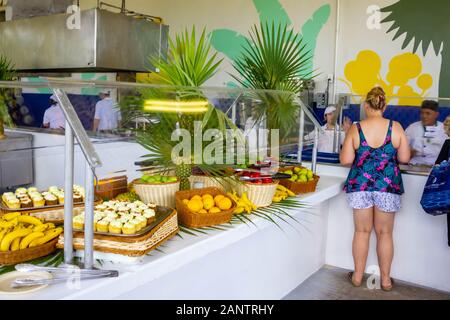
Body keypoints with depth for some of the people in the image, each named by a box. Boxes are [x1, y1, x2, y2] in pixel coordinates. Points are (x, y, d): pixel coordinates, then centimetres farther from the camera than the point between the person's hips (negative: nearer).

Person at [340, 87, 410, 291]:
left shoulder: (356, 129, -6)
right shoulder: (395, 127, -5)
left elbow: (345, 160, -7)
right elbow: (405, 158, -2)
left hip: (360, 184, 0)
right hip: (388, 185, 0)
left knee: (362, 231, 12)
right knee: (384, 233, 12)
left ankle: (358, 276, 24)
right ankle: (386, 280, 25)